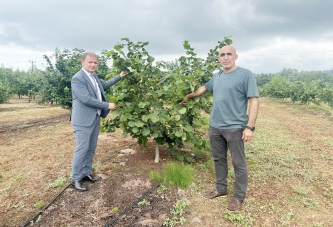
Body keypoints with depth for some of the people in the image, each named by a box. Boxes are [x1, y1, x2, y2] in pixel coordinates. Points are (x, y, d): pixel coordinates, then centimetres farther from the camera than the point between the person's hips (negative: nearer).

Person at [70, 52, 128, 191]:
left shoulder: (94, 76, 10)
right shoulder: (77, 78, -17)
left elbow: (104, 85, 29)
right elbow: (86, 99, -24)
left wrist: (119, 76, 27)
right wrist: (107, 105, -18)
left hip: (95, 118, 9)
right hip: (83, 120, -9)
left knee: (91, 148, 15)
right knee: (82, 149, -2)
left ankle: (86, 173, 29)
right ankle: (76, 178, 13)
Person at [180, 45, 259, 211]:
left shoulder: (245, 75, -8)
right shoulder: (216, 77, 11)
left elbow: (254, 100, -12)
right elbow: (203, 88, 28)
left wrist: (250, 126, -18)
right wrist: (188, 96, 39)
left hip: (235, 128, -6)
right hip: (215, 127, 6)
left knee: (238, 163, 7)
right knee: (219, 159, 17)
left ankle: (239, 197, 22)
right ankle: (221, 189, 35)